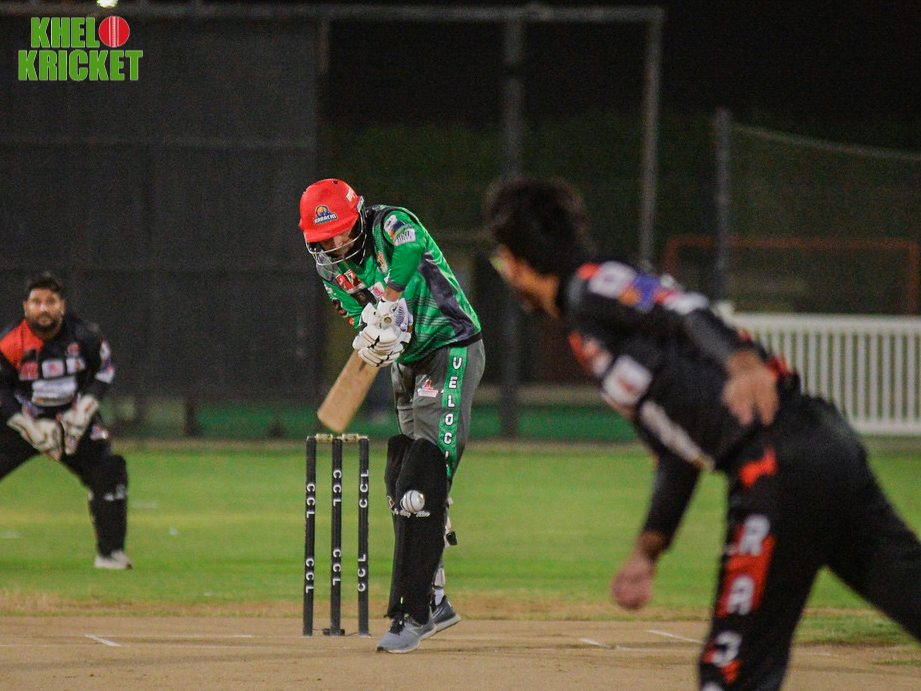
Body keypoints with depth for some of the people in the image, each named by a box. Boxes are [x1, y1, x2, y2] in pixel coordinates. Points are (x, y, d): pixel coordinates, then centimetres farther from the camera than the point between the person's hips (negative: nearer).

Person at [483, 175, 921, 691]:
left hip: (781, 464, -9)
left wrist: (743, 363, -33)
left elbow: (690, 313, -15)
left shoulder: (592, 289, 4)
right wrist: (646, 553, 31)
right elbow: (678, 457, 32)